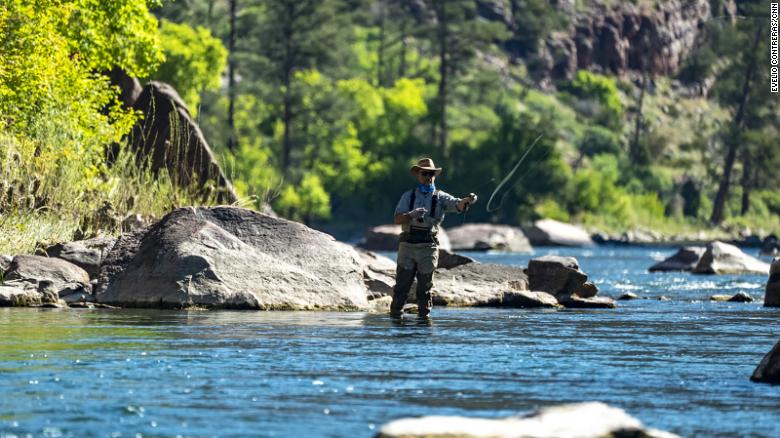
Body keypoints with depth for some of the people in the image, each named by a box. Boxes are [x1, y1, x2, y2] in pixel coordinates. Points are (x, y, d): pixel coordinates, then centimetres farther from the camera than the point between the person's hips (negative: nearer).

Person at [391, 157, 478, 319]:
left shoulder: (440, 197, 7)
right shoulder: (408, 196, 9)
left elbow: (458, 205, -12)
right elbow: (397, 219, -2)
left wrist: (467, 200, -34)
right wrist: (412, 215, -22)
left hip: (428, 246, 0)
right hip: (407, 245, 0)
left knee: (425, 287, 4)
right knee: (402, 284, 0)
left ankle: (424, 316, 10)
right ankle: (395, 315, 4)